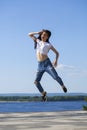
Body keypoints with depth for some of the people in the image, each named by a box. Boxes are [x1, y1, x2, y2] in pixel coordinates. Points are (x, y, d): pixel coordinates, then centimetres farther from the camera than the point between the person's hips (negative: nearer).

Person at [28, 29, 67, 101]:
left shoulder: (49, 45, 3)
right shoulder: (38, 41, 14)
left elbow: (57, 53, 9)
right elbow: (30, 34, 20)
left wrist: (56, 60, -6)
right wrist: (38, 33, 11)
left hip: (47, 63, -3)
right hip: (40, 65, 3)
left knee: (56, 77, -14)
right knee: (36, 81, -7)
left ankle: (63, 86, 18)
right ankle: (43, 93, 16)